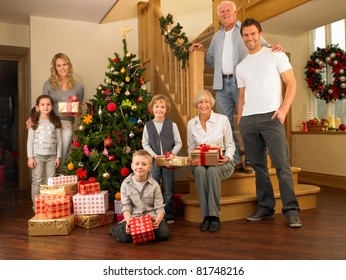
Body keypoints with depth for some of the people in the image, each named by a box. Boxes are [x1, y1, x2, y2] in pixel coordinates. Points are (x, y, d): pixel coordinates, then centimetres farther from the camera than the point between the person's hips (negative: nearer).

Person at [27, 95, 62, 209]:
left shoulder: (55, 122, 6)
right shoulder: (34, 122, 3)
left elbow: (59, 140, 6)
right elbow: (30, 140, 2)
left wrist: (58, 156, 1)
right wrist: (30, 157, -4)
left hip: (52, 155, 1)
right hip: (37, 155, -1)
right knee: (37, 181, 1)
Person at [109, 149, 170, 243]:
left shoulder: (154, 185, -5)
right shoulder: (126, 184, -3)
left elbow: (160, 208, -6)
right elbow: (126, 206, -3)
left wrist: (158, 220, -29)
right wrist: (128, 221, -23)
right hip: (132, 217, 0)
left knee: (164, 234, -24)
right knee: (123, 237, -27)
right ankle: (115, 229, 10)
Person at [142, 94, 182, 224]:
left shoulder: (172, 124, 2)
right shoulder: (148, 125, 4)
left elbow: (178, 143, 3)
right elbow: (145, 144, 3)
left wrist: (173, 153, -13)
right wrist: (154, 155, -10)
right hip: (154, 161, 1)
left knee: (168, 191, 7)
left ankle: (169, 216, 19)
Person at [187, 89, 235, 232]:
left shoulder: (222, 119, 0)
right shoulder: (191, 123, 7)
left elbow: (230, 144, 4)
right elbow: (190, 147, 13)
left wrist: (227, 157, -15)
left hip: (221, 162, -2)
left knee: (212, 171, -36)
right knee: (200, 171, -34)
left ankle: (214, 216, -27)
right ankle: (206, 216, -26)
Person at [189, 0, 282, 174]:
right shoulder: (217, 37, 21)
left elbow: (263, 46, 0)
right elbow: (210, 61, 25)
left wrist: (274, 48, -21)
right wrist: (201, 50, 10)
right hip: (222, 85, 5)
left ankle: (249, 161, 7)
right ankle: (235, 161, 13)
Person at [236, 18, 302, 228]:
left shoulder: (276, 55, 6)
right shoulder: (241, 67, 18)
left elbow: (291, 83, 1)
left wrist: (284, 109, -12)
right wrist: (239, 121, 9)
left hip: (271, 117, -5)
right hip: (248, 120, 5)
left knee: (282, 165, -9)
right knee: (259, 166, 8)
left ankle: (291, 210, -2)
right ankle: (265, 207, 17)